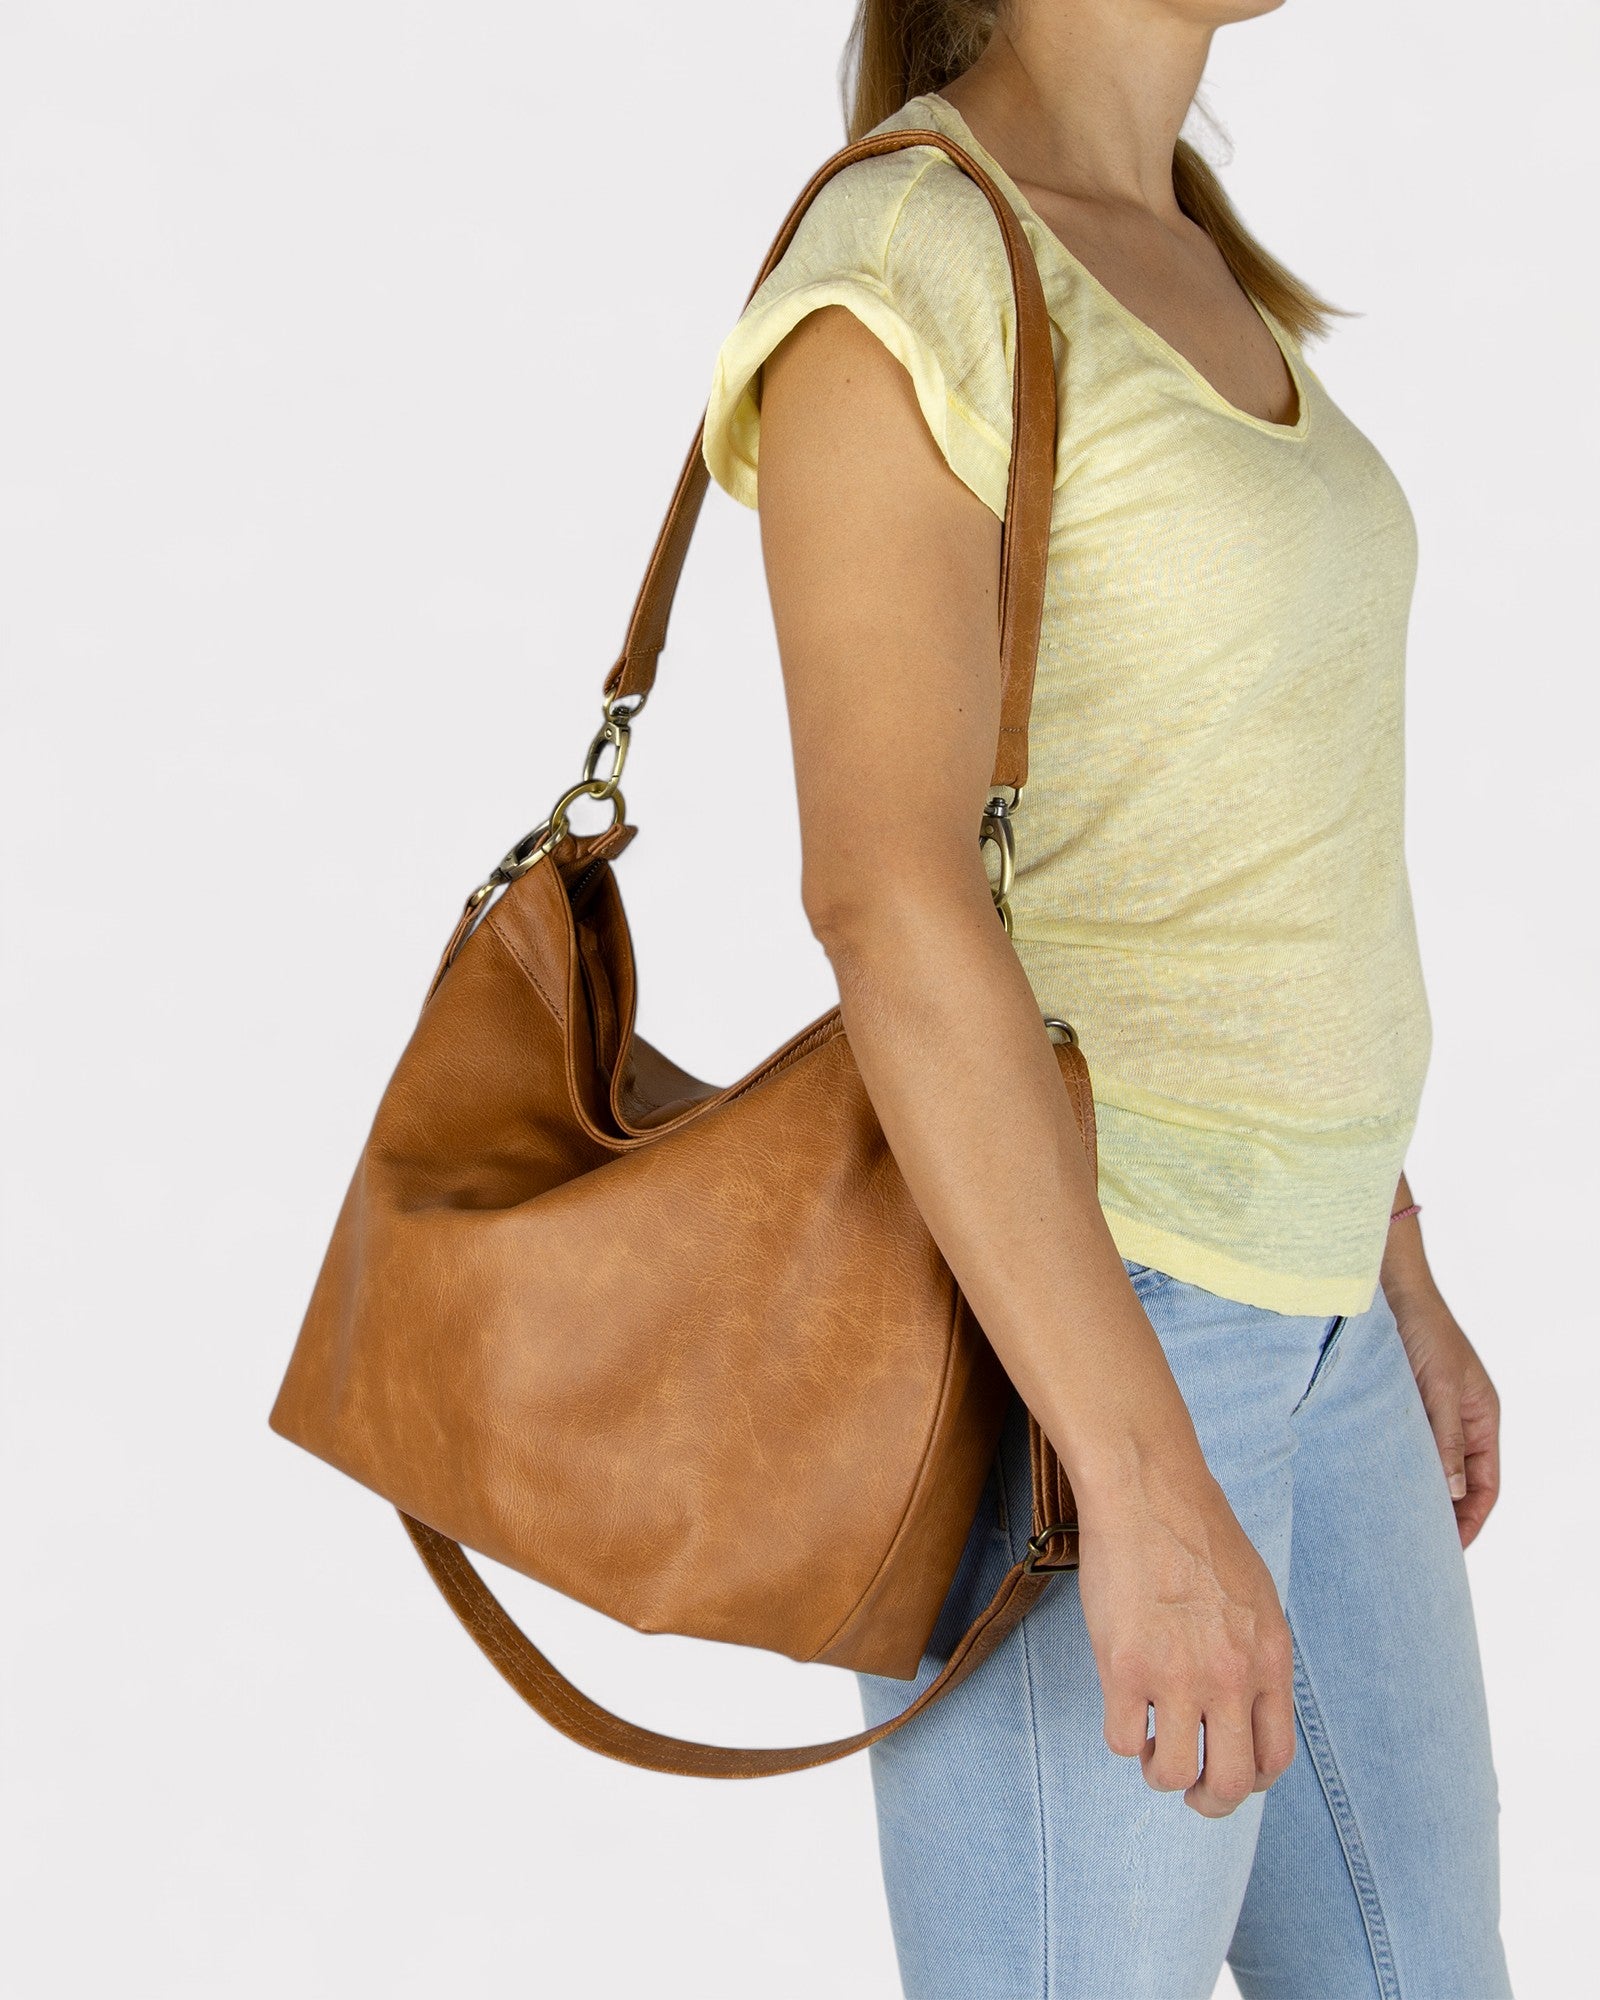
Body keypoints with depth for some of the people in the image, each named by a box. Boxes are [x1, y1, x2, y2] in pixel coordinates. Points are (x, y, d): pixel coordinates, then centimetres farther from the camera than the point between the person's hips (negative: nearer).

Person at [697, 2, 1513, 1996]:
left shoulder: (1185, 278, 13)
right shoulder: (887, 281, -17)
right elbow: (886, 887, -24)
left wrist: (1390, 1276, 21)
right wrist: (1150, 1489, -27)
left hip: (1261, 1304, 9)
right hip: (1040, 1323, -9)